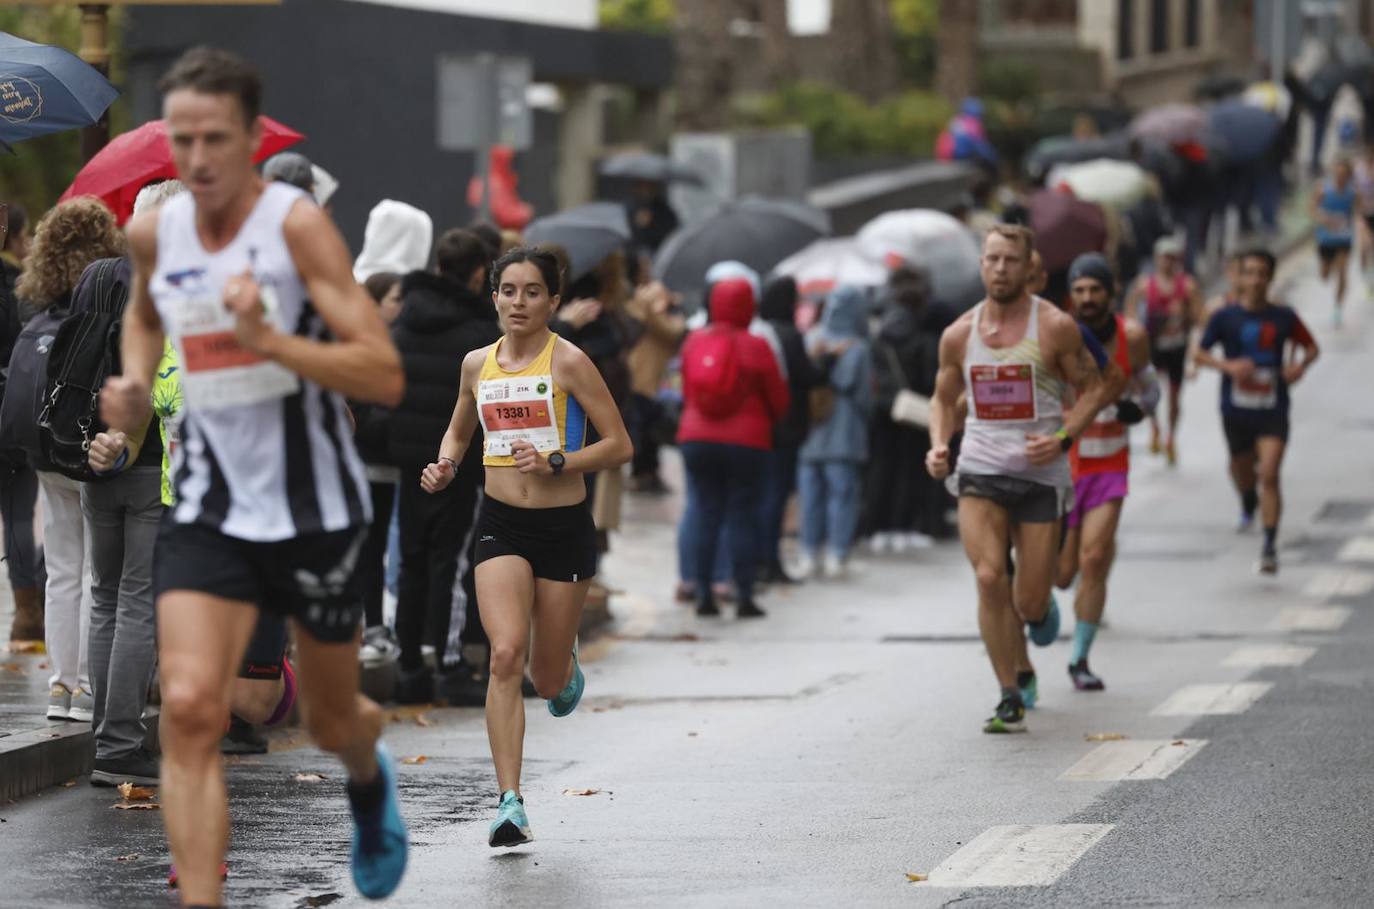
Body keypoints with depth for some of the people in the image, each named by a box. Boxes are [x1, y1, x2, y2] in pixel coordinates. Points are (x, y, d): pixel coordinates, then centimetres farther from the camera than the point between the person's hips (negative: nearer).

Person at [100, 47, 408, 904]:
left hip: (315, 506, -3)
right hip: (209, 507, 3)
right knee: (190, 709, -18)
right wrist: (135, 388, 7)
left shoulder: (297, 224, -15)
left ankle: (370, 777, 54)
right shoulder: (153, 232, 0)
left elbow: (385, 376, -21)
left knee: (334, 721, 16)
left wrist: (268, 341, -32)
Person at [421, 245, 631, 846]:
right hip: (501, 525, 2)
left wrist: (555, 463, -20)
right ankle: (511, 803, -19)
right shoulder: (477, 364, 6)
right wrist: (444, 468, 3)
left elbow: (619, 445, -7)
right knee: (505, 655, -19)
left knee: (548, 681, 7)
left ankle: (567, 669, 48)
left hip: (563, 526, -2)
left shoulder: (568, 362, -8)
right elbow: (458, 431, 24)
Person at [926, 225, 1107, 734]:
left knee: (1028, 603, 0)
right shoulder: (958, 335, 5)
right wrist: (938, 445, -1)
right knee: (989, 578, -19)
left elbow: (1093, 390, 2)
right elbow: (943, 398, 18)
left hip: (1041, 475, -1)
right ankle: (1010, 701, -9)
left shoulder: (1055, 328, -4)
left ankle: (1041, 610, 41)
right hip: (980, 471, 1)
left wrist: (1063, 439, -14)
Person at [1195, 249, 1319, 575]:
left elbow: (1311, 348, 12)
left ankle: (1270, 546, -16)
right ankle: (1248, 507, 55)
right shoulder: (1225, 318, -3)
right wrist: (1228, 366, -18)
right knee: (1242, 469, 20)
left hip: (1272, 411, -2)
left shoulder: (1283, 318, -1)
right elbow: (1200, 353, 1)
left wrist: (1301, 365, -11)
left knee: (1269, 475, -16)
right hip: (1236, 409, 2)